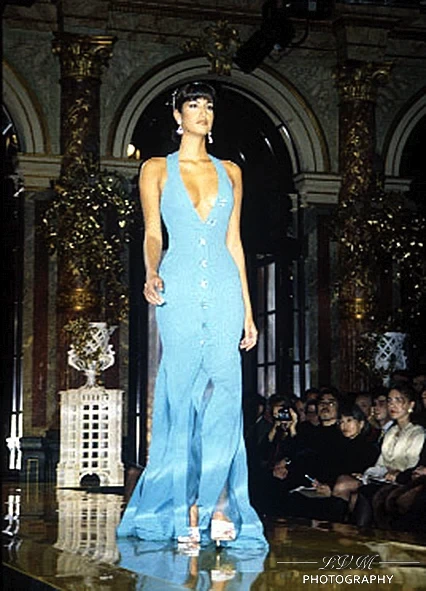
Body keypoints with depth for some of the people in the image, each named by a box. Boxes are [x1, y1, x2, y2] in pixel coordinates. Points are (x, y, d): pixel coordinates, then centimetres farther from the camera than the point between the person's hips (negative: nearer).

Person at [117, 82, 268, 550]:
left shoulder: (230, 172, 17)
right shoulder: (157, 169, 11)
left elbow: (234, 242, 16)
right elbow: (152, 234, 1)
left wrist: (247, 309, 11)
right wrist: (152, 275, -21)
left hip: (224, 291, 2)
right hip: (179, 291, -2)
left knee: (224, 395, -11)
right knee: (182, 399, -5)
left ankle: (217, 505, -8)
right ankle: (186, 513, 0)